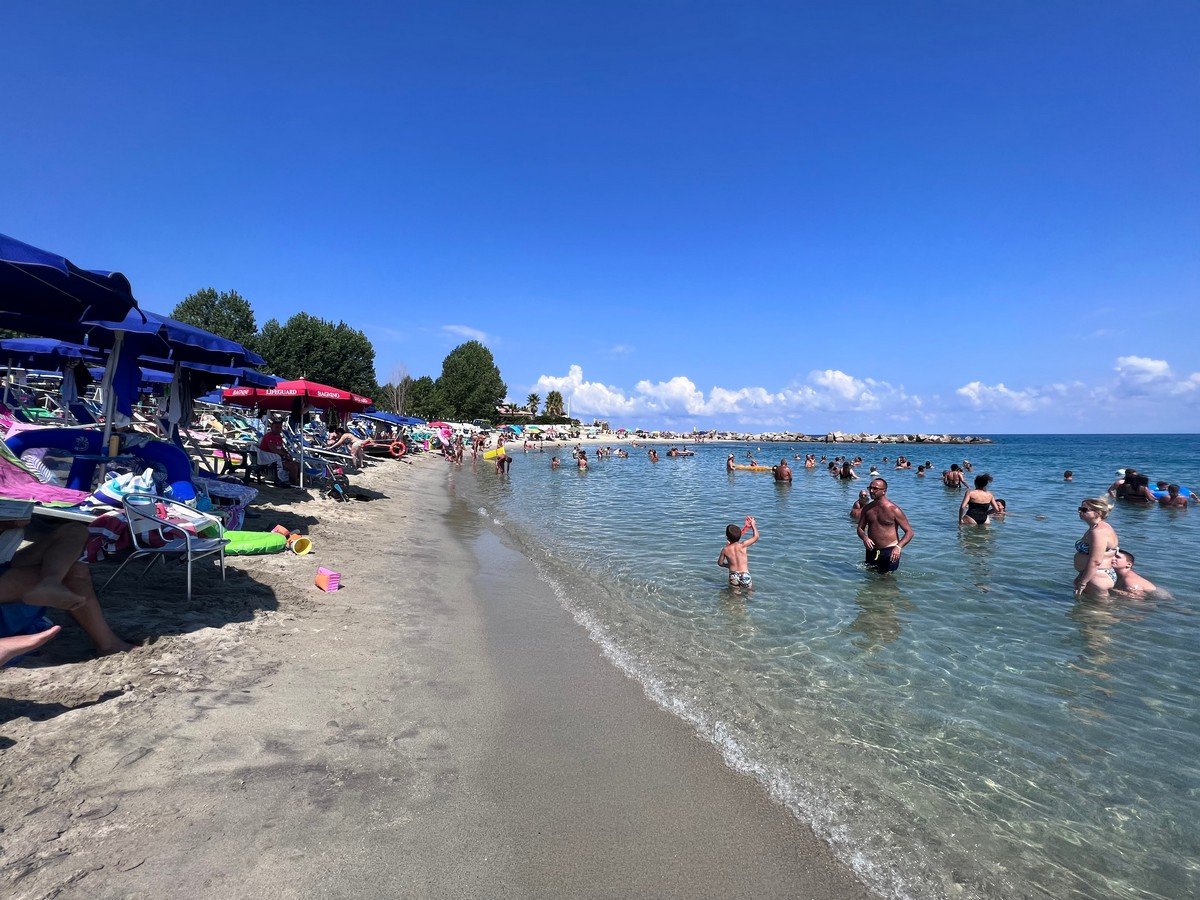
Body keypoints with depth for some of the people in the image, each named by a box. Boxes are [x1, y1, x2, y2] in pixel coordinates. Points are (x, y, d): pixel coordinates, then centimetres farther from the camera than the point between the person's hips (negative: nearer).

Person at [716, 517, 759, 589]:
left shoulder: (725, 549, -2)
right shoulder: (743, 545, -8)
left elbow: (720, 563, 12)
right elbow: (756, 536, 3)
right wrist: (753, 524, 16)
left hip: (733, 576, 1)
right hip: (745, 575, -1)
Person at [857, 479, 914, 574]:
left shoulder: (894, 510, -12)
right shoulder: (867, 508, 4)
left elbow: (909, 532, -10)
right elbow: (860, 528, 10)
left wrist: (898, 547, -26)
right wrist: (864, 538, -14)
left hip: (889, 552, -5)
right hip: (871, 551, 5)